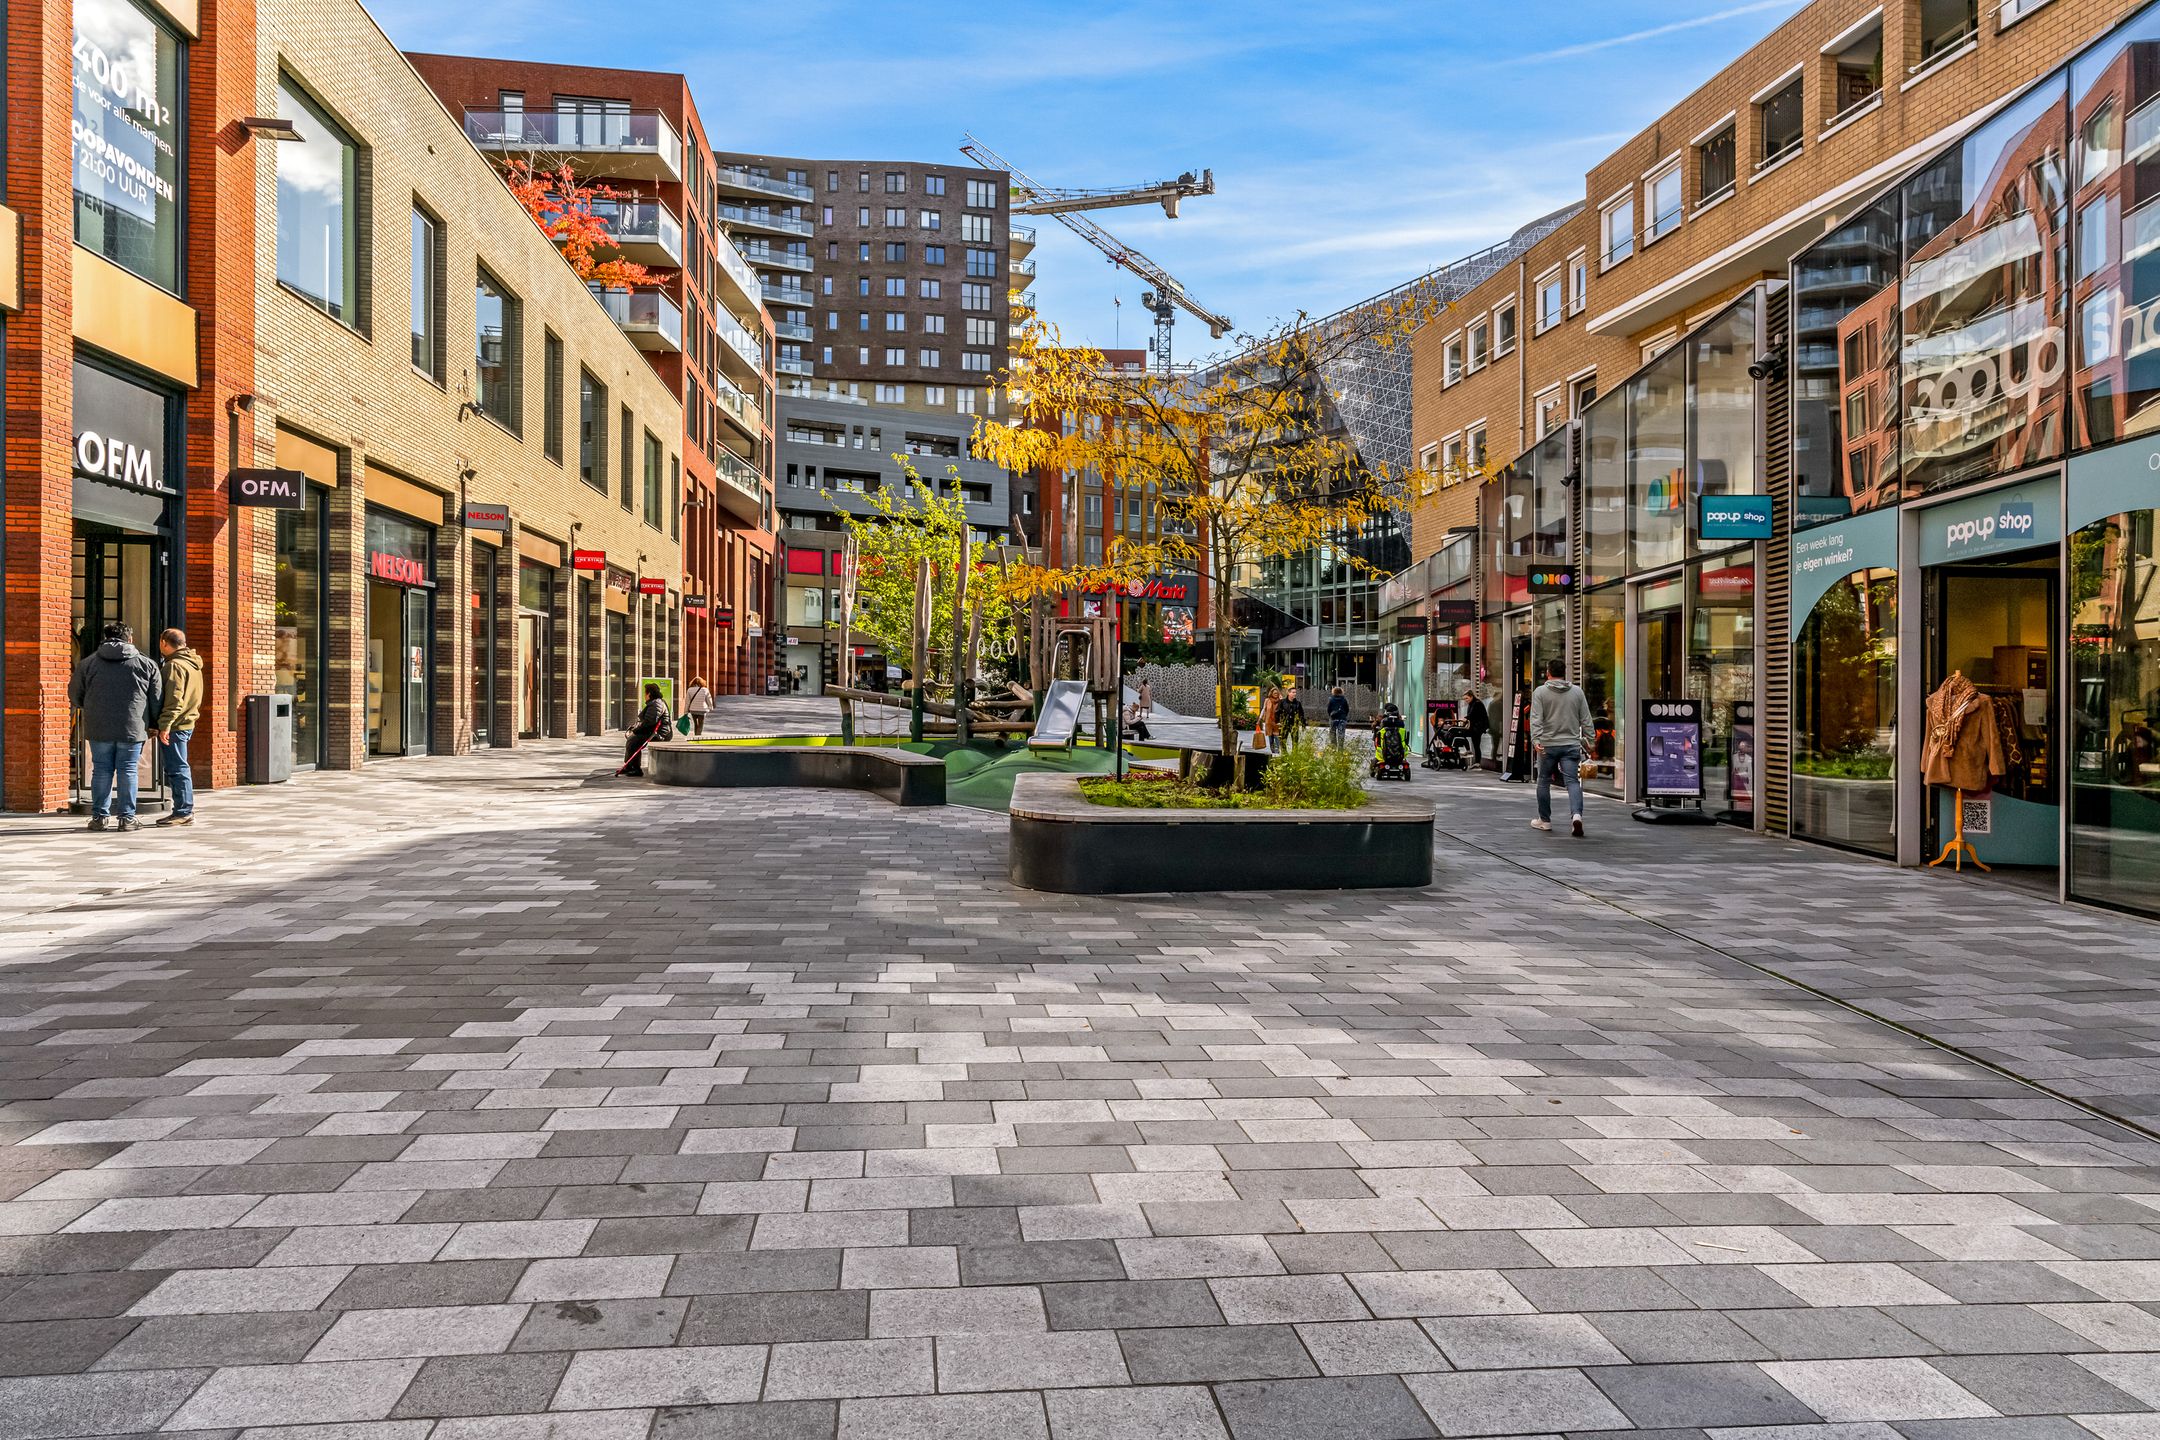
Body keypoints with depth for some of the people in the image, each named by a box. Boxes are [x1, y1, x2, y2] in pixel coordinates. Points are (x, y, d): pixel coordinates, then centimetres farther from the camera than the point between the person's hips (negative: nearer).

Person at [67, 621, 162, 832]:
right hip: (133, 728, -1)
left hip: (99, 728, 1)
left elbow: (74, 696, 12)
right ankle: (127, 818, 3)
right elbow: (157, 698, 3)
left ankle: (99, 816, 12)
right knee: (128, 771, 3)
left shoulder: (89, 663, 4)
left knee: (102, 771, 9)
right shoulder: (146, 664, 1)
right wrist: (153, 725, 13)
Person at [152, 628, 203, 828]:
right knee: (178, 768, 15)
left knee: (176, 768, -6)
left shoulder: (175, 665, -13)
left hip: (175, 727, -10)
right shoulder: (192, 665, 18)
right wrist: (159, 726, 26)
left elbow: (174, 699, -21)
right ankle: (185, 811, 18)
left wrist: (164, 726, -23)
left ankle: (183, 812, -4)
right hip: (186, 723, 10)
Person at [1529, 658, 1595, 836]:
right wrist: (1588, 740, 14)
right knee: (1573, 781, -3)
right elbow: (1586, 720, 8)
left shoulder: (1540, 692, -1)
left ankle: (1544, 820, 21)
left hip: (1548, 745, -1)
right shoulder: (1577, 692, 7)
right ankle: (1576, 814, -25)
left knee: (1544, 781, 13)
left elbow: (1536, 719, -12)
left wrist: (1536, 740, -17)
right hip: (1571, 744, 2)